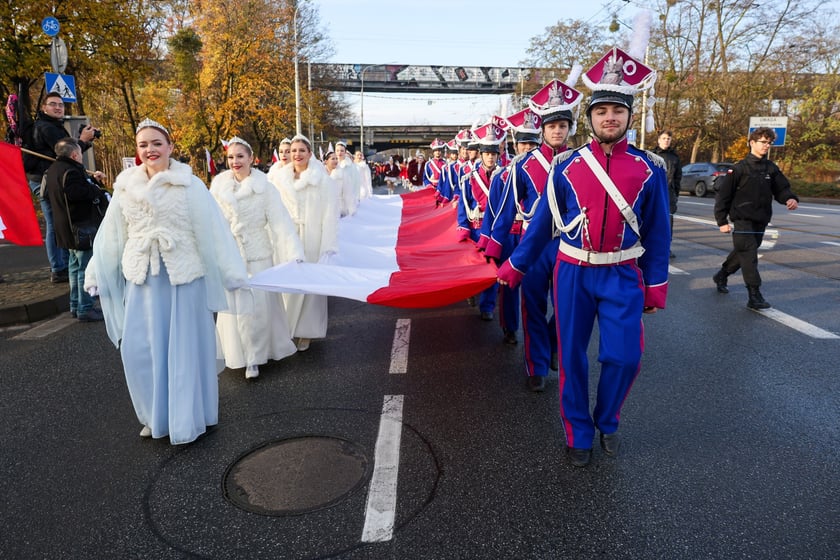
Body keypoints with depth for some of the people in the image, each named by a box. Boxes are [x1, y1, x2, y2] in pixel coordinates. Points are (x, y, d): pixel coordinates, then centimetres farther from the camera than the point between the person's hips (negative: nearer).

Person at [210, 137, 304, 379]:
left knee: (259, 306, 1)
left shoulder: (265, 187, -6)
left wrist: (295, 255, -21)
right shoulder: (219, 185, 1)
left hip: (258, 256, -2)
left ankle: (254, 358, 18)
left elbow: (281, 223, -12)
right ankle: (241, 355, 24)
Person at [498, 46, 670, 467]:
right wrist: (515, 266, 7)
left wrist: (656, 286, 4)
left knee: (624, 357, -4)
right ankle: (579, 434, 26)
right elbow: (543, 221, 5)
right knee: (572, 357, 6)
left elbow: (657, 232, 5)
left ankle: (606, 421, 26)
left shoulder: (649, 168, 0)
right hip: (573, 273, 0)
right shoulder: (566, 165, -1)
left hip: (623, 275, 0)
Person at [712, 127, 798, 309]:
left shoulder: (771, 168, 9)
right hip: (742, 220, -6)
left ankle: (721, 276, 38)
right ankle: (754, 296, -11)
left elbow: (781, 189, 8)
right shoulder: (739, 168, -6)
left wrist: (790, 199, -16)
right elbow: (723, 195, -6)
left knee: (741, 252, 16)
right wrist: (722, 221, -8)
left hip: (761, 221, 6)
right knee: (749, 255, -12)